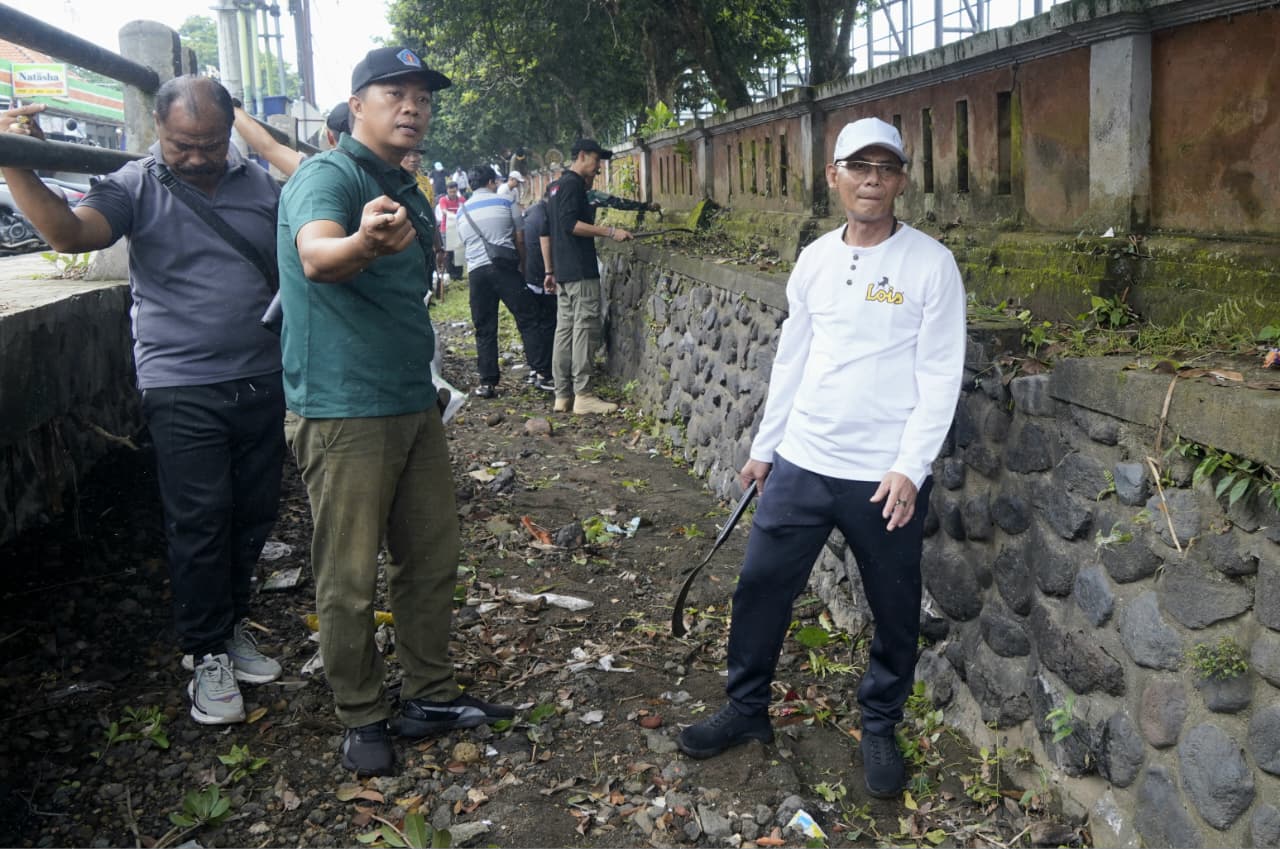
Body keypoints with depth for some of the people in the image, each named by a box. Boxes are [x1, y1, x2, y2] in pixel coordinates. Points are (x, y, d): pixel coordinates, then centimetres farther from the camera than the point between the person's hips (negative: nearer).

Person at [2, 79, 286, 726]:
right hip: (182, 390, -4)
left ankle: (234, 624, 31)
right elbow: (69, 232, -19)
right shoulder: (136, 187, -3)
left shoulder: (261, 186, 7)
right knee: (200, 522, -2)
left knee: (253, 515, 12)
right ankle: (207, 654, 13)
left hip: (261, 382, 4)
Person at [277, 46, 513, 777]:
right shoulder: (329, 176, -12)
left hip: (414, 405, 8)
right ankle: (362, 719, 17)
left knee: (434, 558, 14)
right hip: (345, 412, -8)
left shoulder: (407, 193, 14)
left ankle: (431, 697, 28)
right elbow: (315, 255, -35)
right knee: (350, 580, 1)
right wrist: (363, 244, -57)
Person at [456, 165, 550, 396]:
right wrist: (523, 266, 17)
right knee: (527, 320, -1)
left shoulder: (462, 212, 19)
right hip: (504, 267, -3)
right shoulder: (505, 202, 8)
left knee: (484, 329, 6)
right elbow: (520, 240, 6)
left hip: (476, 271, 3)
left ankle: (487, 382, 5)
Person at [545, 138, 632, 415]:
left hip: (564, 270, 10)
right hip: (580, 270, -10)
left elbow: (550, 231, 23)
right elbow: (570, 224, -21)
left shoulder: (557, 185, 21)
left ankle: (563, 395, 10)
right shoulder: (573, 184, -9)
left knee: (565, 329, 8)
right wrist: (610, 232, -22)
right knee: (585, 329, -8)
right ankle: (583, 395, -8)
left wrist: (550, 270, 25)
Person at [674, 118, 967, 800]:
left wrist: (909, 468, -15)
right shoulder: (814, 260, 7)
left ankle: (879, 727, 31)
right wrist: (764, 448, 15)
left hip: (886, 476, -4)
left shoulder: (931, 263, -6)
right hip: (801, 462, 4)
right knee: (760, 587, 9)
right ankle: (747, 709, 29)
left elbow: (940, 375, -8)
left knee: (894, 612, 9)